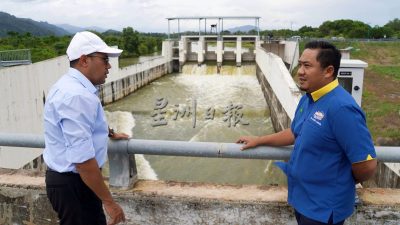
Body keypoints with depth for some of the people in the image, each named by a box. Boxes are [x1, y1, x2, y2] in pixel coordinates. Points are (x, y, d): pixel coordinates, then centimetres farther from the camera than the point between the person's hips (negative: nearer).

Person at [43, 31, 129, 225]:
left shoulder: (71, 85, 8)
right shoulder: (77, 95, -26)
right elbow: (82, 158, -30)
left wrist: (111, 133, 45)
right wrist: (109, 202, -24)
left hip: (70, 179, 10)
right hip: (73, 184, -10)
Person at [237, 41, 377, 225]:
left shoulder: (341, 107, -29)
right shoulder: (307, 99, 1)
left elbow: (367, 163, -26)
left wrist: (343, 183, -7)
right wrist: (258, 140, 16)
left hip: (324, 207, -8)